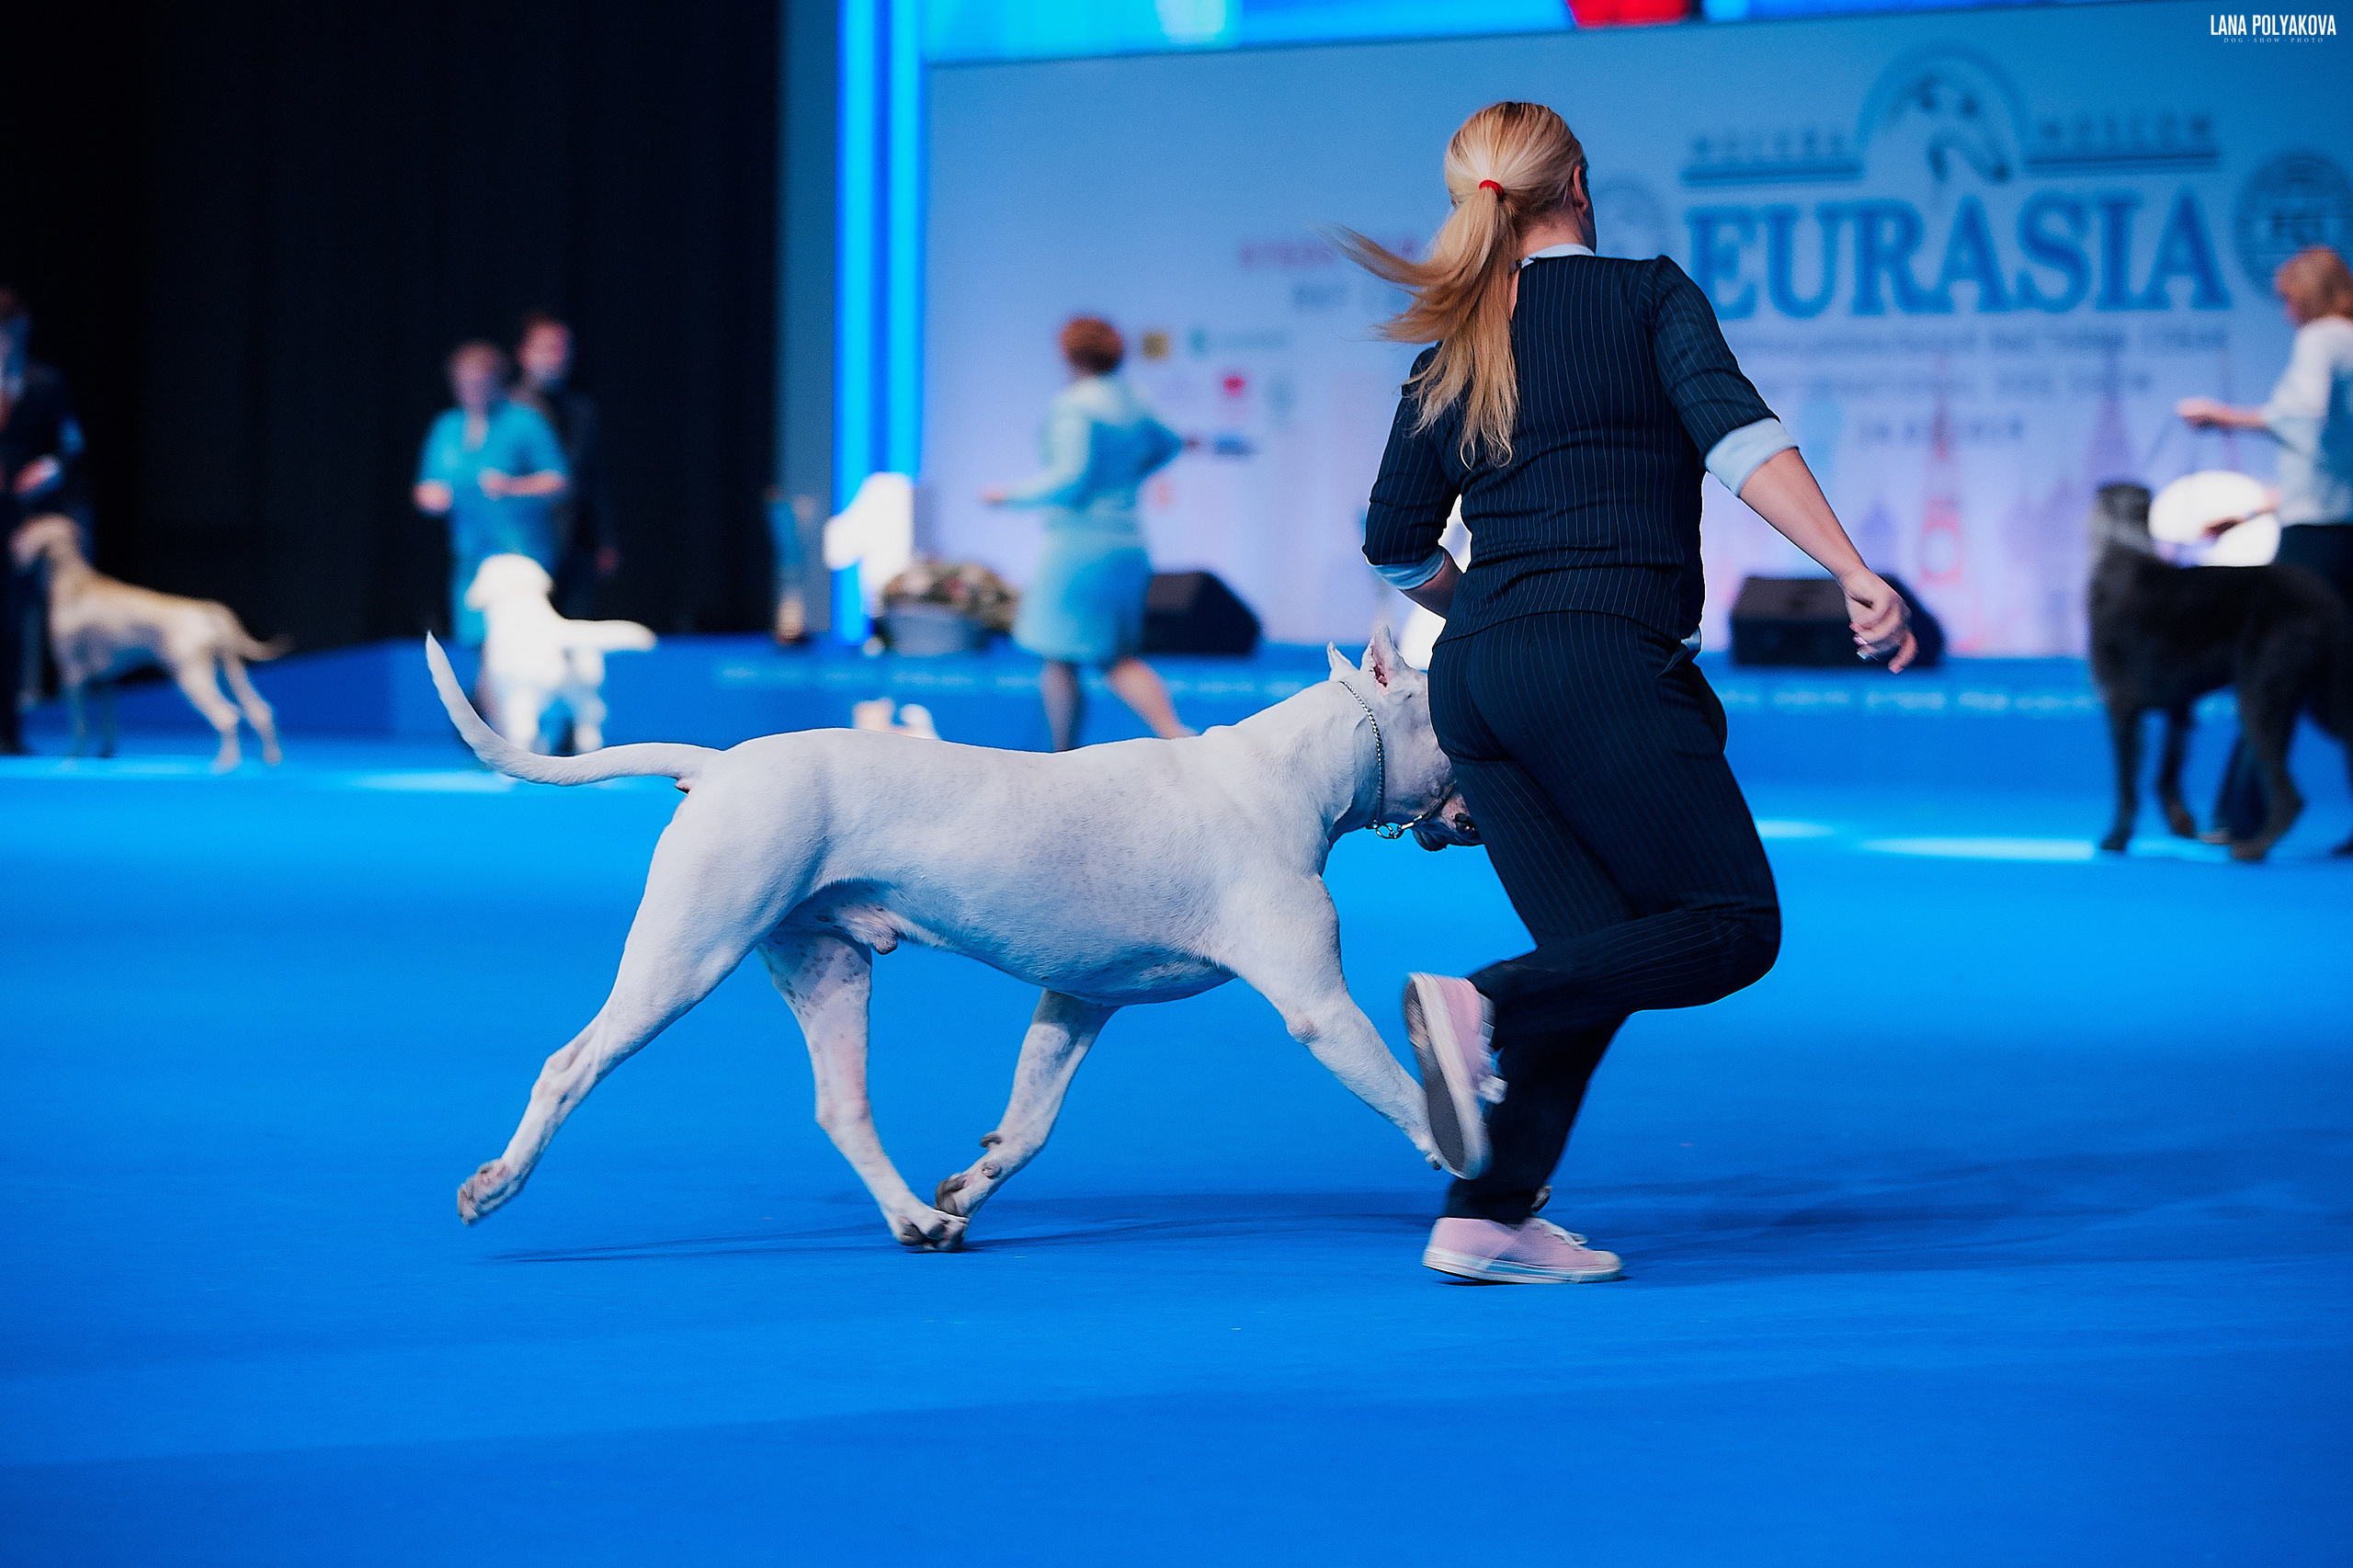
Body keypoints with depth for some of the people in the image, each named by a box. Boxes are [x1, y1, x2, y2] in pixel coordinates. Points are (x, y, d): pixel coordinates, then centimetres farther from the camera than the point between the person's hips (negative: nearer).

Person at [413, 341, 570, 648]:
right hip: (469, 558, 5)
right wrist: (432, 497, -4)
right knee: (470, 641, 1)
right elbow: (428, 490, 20)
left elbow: (559, 481, -4)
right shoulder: (446, 428, 14)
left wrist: (514, 486, -20)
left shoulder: (524, 422, -1)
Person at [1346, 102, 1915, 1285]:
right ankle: (1484, 1006, -21)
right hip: (1601, 656, -7)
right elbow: (1733, 431, -13)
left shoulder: (1452, 357, 17)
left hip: (1473, 680, 7)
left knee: (1601, 957, 10)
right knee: (1733, 925, -3)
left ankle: (1489, 1216, 0)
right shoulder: (1648, 296, 3)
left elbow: (1394, 548, 21)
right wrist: (1856, 577, -19)